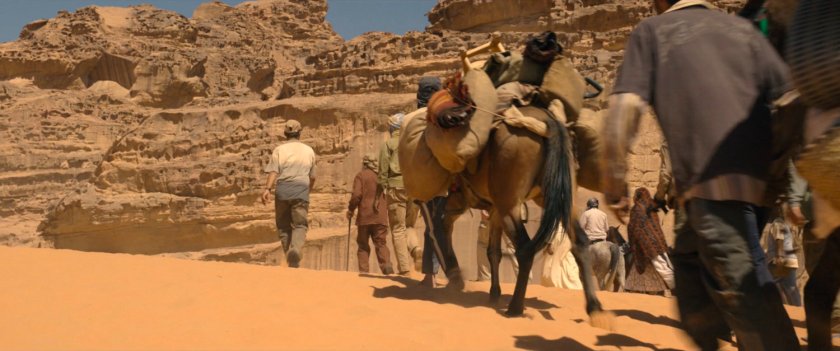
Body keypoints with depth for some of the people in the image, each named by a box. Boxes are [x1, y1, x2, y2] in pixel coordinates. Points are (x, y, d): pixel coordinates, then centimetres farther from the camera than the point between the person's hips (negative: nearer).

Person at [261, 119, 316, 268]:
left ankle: (291, 261, 10)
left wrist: (267, 189, -15)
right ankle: (296, 249, -28)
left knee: (283, 225, 10)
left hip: (283, 189, 0)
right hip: (301, 189, 0)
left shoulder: (280, 149, 7)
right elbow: (312, 177, 19)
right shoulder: (309, 150, 13)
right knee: (300, 224, 0)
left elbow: (273, 171, -8)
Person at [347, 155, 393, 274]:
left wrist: (350, 210, 2)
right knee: (381, 244, 4)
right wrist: (386, 208, 23)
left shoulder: (361, 175, 0)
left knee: (363, 246, 7)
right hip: (381, 216, 2)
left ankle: (364, 271, -3)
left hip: (365, 216, -2)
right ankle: (387, 266, -18)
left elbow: (357, 195, -10)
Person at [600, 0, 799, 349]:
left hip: (715, 181, -6)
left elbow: (625, 106, -4)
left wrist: (614, 183, 0)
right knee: (689, 258, 20)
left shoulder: (652, 30, 10)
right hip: (760, 179, 6)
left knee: (743, 291, -6)